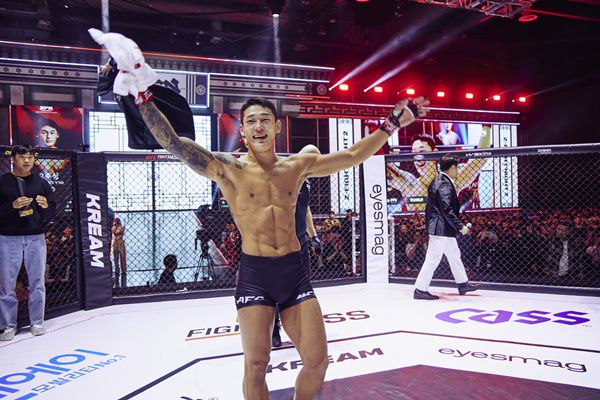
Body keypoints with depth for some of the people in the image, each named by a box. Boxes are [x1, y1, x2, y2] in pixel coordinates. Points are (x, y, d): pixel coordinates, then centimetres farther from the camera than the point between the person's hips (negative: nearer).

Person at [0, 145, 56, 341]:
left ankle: (37, 322, 18)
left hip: (36, 238, 2)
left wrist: (46, 206, -12)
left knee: (37, 283, 7)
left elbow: (53, 209, 8)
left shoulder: (41, 183, 8)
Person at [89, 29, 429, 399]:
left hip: (295, 270, 3)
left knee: (318, 361, 6)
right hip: (254, 272, -3)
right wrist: (143, 93, -21)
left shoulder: (298, 165, 5)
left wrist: (391, 124, 12)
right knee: (256, 366, 1)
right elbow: (173, 142, -12)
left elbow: (352, 156, 12)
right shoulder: (228, 169, -5)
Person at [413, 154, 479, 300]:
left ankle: (463, 283, 34)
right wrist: (460, 226, -17)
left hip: (444, 229, 11)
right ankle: (420, 290, 3)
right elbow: (447, 210, -23)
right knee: (432, 259, -4)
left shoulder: (437, 181, 14)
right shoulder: (445, 184, -18)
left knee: (454, 255, 21)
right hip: (441, 228, -11)